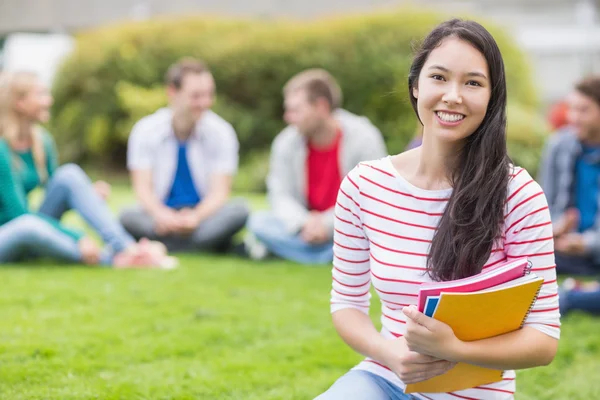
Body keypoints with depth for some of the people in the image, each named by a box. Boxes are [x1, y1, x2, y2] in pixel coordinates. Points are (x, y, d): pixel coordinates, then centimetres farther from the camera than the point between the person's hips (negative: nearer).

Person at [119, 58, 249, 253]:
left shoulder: (222, 132, -3)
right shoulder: (145, 131, -2)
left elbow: (220, 191, -9)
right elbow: (142, 188, -8)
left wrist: (196, 216, -31)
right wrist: (161, 214, -32)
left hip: (203, 216, 1)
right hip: (163, 219, 0)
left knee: (239, 209, -30)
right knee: (128, 216, -32)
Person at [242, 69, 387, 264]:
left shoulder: (364, 139, -13)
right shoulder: (286, 143, -3)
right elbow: (281, 196, -4)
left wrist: (326, 223, -23)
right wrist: (305, 223, -25)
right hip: (308, 226, 4)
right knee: (259, 222, -21)